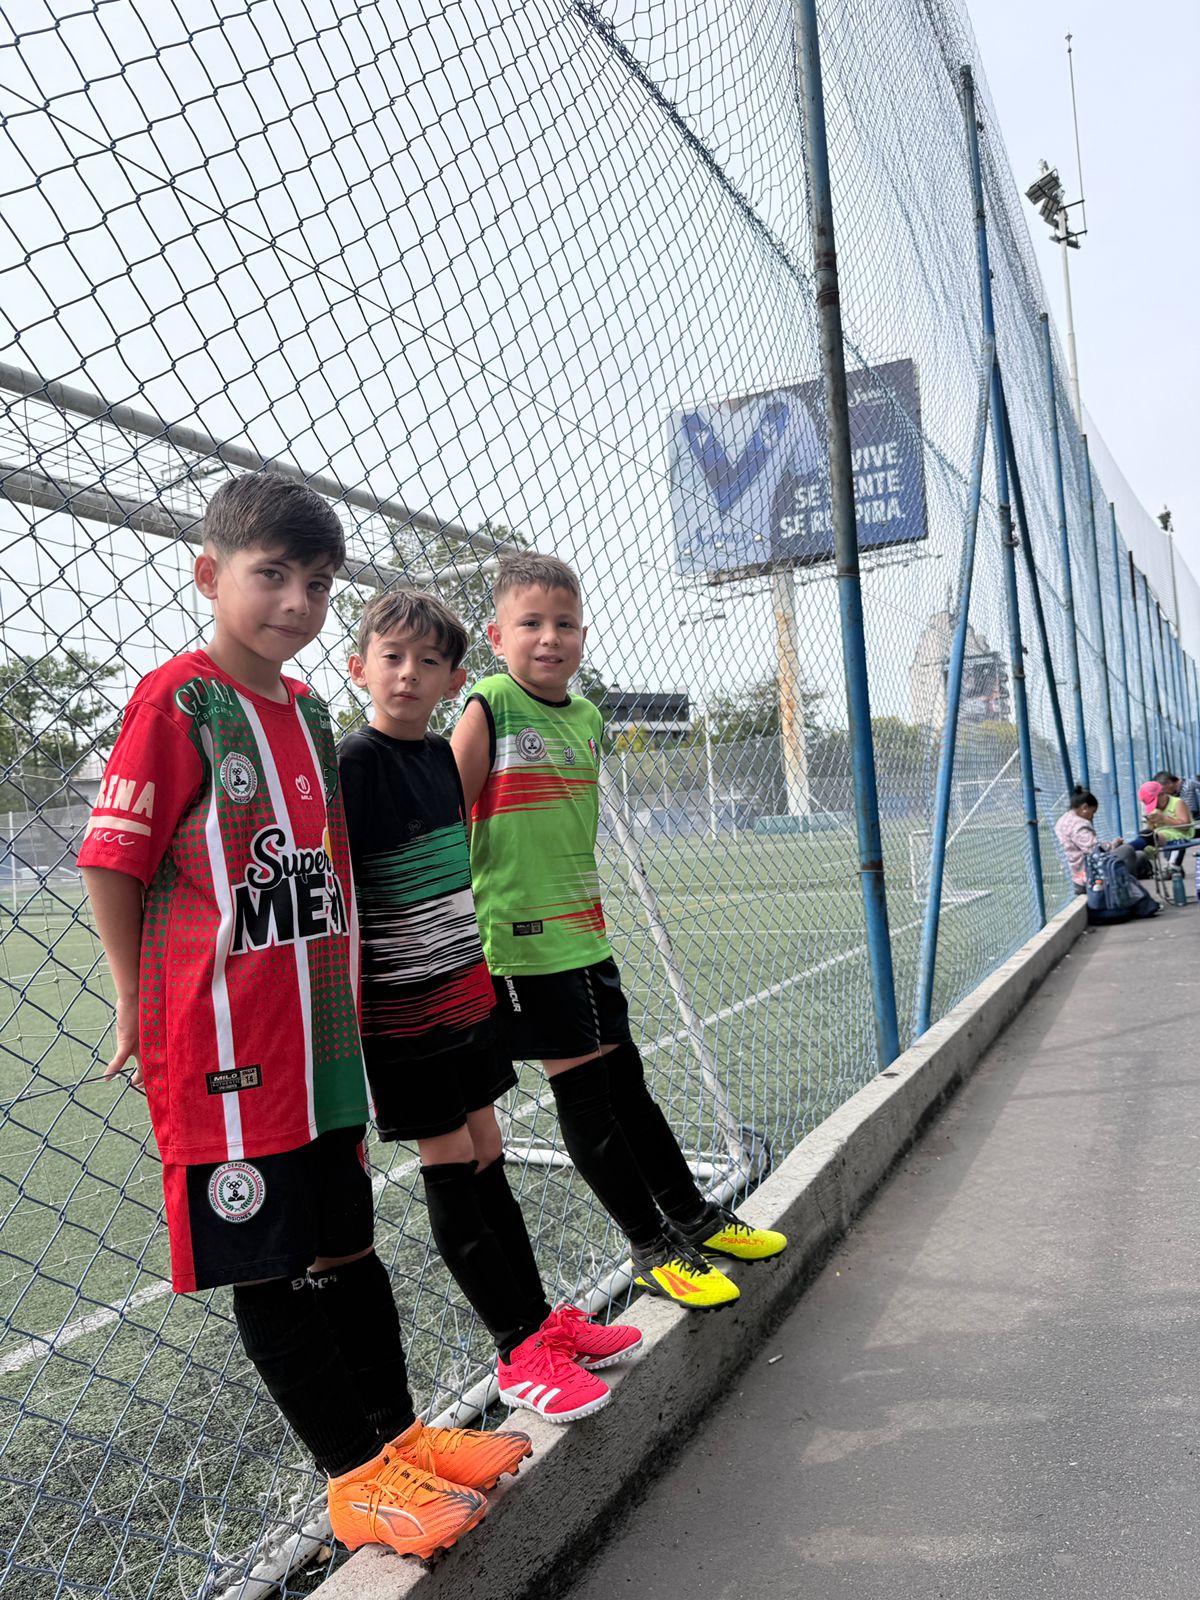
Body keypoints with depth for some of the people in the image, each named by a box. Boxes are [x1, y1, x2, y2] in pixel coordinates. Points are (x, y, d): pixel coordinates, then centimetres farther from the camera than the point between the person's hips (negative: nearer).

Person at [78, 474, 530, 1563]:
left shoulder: (309, 711, 11)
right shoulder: (178, 701, -11)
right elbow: (112, 863, -11)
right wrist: (147, 1010, -5)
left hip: (320, 1035, 7)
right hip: (224, 1047, -7)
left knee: (347, 1244, 18)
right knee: (269, 1266, 6)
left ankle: (398, 1434, 34)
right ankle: (354, 1476, 22)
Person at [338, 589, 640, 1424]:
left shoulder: (444, 754, 7)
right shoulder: (353, 762, -15)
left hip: (467, 989, 7)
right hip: (402, 1006, -7)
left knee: (487, 1158, 15)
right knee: (449, 1170, 3)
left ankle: (543, 1320, 26)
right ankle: (520, 1351, 13)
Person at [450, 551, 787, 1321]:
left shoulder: (587, 716, 9)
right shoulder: (489, 708, -11)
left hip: (584, 930, 6)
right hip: (523, 938, -6)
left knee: (623, 1077, 16)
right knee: (580, 1086, 3)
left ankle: (694, 1215, 31)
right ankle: (653, 1247, 17)